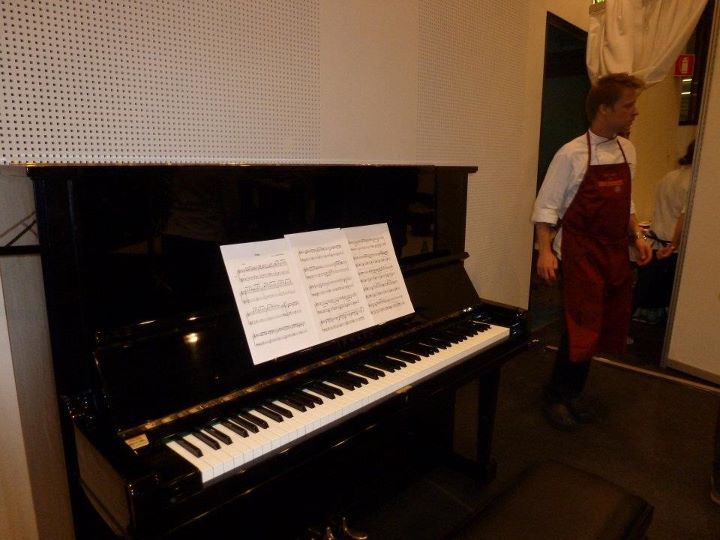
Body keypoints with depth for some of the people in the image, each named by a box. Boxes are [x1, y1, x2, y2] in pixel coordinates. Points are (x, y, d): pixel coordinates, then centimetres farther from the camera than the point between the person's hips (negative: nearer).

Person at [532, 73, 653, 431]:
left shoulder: (627, 150, 9)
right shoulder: (572, 154, -11)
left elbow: (626, 203, 19)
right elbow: (546, 207, -12)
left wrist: (637, 236, 7)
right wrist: (546, 251, -22)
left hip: (616, 253, 7)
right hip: (580, 254, -7)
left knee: (606, 327, 12)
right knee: (581, 329, -4)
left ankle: (573, 393, 30)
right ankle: (555, 397, 18)